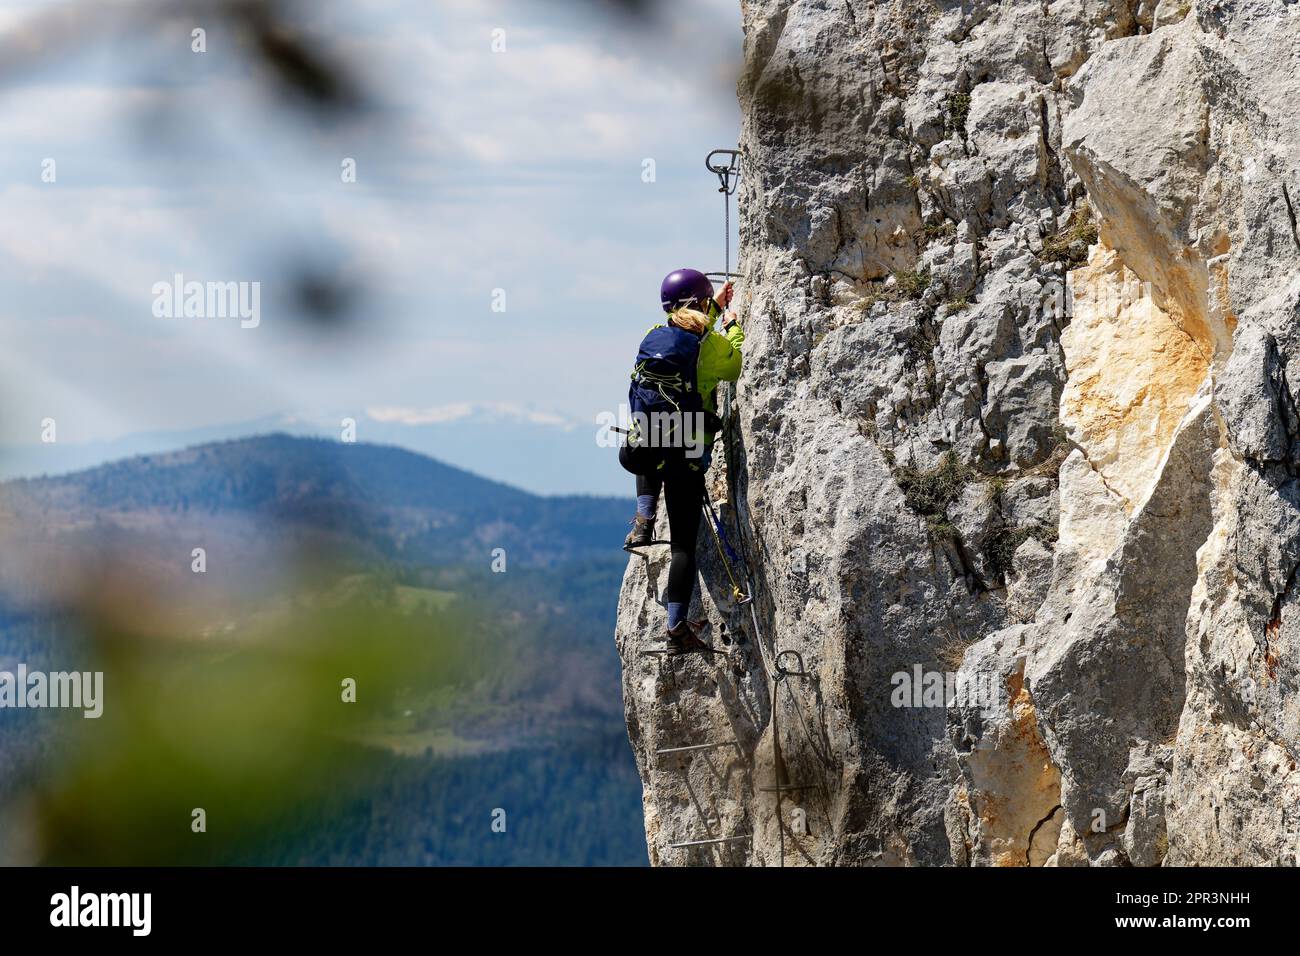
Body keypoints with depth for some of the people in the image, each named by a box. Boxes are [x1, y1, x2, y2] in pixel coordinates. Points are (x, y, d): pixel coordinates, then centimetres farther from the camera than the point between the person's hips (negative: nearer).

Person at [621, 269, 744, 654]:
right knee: (684, 543, 3)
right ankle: (677, 626, -3)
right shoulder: (713, 344, -9)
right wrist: (733, 327, 24)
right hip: (690, 452, -3)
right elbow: (736, 368, 12)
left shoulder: (654, 336, 4)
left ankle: (644, 519, 21)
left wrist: (715, 309, 36)